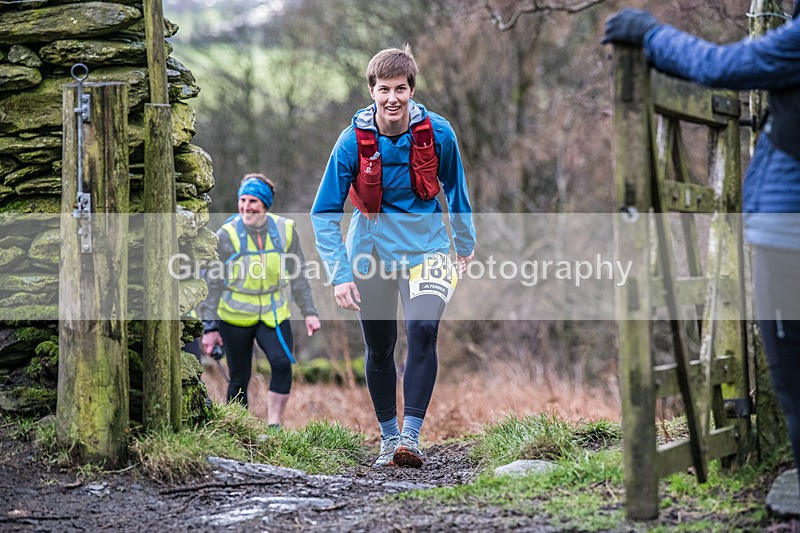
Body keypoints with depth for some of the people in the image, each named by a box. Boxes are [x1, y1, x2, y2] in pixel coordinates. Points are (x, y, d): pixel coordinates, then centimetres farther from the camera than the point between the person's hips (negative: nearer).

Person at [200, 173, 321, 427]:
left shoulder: (285, 230, -1)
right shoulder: (227, 235, -8)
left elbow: (298, 276, 10)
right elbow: (212, 283, -3)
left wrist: (309, 311, 9)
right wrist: (210, 326, -5)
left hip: (274, 314, 1)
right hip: (235, 316, -1)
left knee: (282, 364, -21)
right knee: (239, 379, 2)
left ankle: (274, 425, -11)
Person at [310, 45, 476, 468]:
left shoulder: (438, 133, -12)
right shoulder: (353, 141, -15)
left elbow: (454, 186, 9)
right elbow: (324, 213, -10)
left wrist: (465, 240, 19)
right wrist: (340, 274, -18)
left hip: (426, 247, -1)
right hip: (372, 251, 1)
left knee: (423, 330, -22)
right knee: (379, 349, 8)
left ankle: (411, 435, -19)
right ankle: (389, 437, 27)